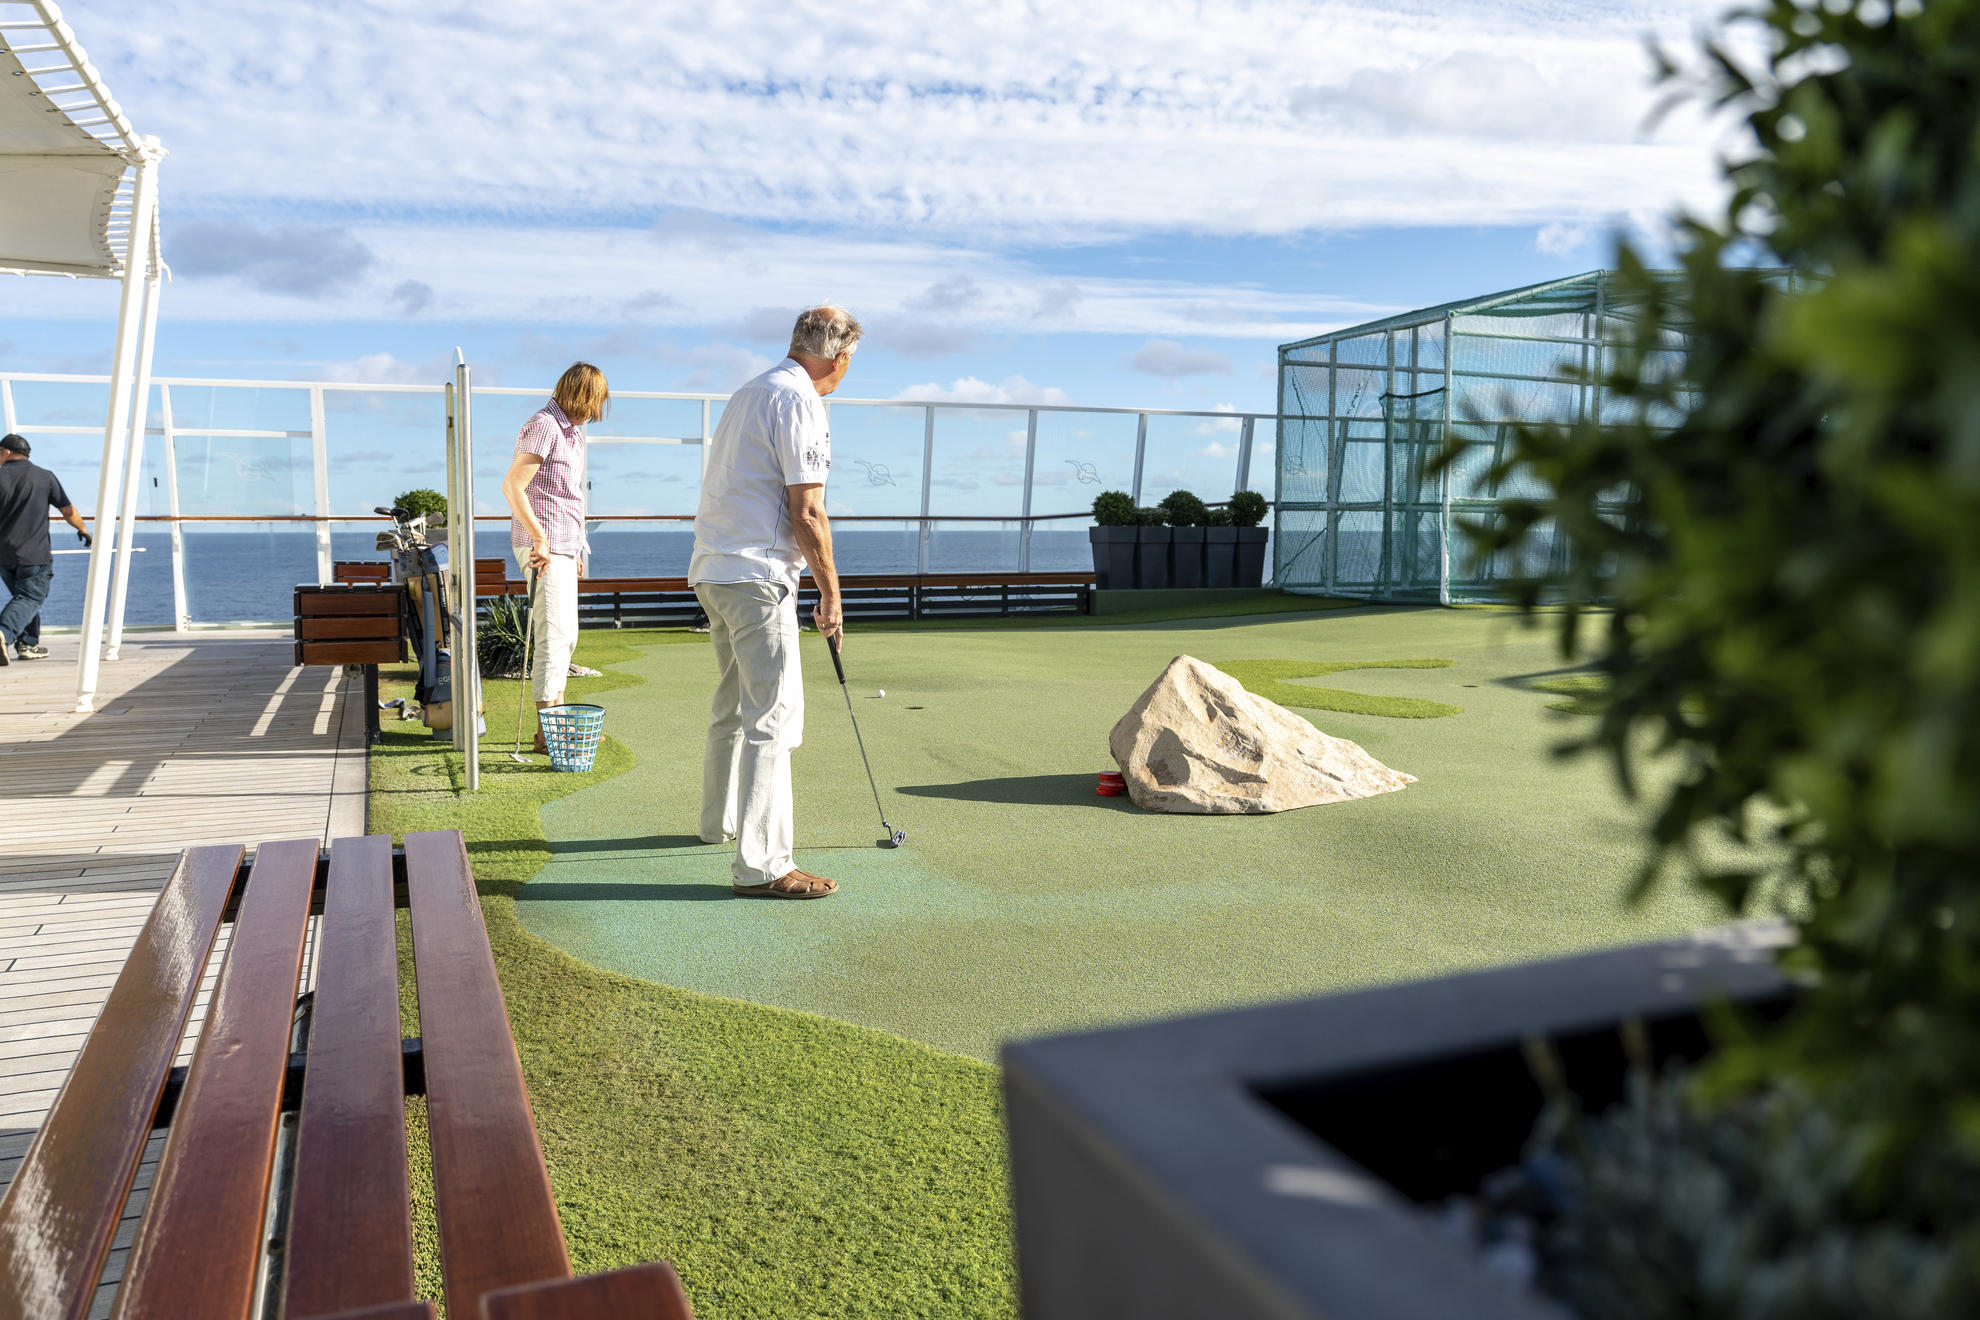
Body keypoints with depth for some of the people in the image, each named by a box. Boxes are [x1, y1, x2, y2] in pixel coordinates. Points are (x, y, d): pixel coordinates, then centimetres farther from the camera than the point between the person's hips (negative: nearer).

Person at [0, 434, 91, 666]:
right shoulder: (44, 476, 1)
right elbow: (68, 511, 8)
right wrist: (83, 530, 26)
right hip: (34, 554, -3)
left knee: (23, 596, 19)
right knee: (28, 599, -3)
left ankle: (28, 644, 20)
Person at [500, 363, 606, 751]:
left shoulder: (571, 433, 19)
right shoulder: (544, 426, -12)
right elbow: (512, 486, -20)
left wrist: (574, 551, 23)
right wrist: (539, 539, -23)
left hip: (562, 548, 10)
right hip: (543, 548, -10)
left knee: (565, 636, 14)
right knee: (553, 636, -10)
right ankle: (547, 731, -6)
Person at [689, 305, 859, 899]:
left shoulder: (747, 393, 18)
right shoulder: (800, 402, -12)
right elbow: (806, 513, -17)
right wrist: (831, 591, -9)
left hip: (712, 570, 10)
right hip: (758, 576, -10)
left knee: (732, 702, 23)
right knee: (772, 715, -9)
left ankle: (720, 820, 38)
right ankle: (761, 864, -10)